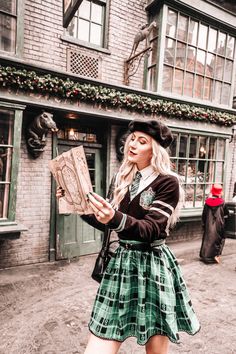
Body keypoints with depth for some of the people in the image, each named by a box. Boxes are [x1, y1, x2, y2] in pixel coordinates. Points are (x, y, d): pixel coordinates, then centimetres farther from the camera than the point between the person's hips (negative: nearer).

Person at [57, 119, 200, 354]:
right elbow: (110, 224, 10)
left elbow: (151, 229, -19)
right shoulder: (124, 179, 8)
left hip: (152, 265, -4)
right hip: (122, 261, 5)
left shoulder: (167, 182, -9)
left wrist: (115, 218, -36)